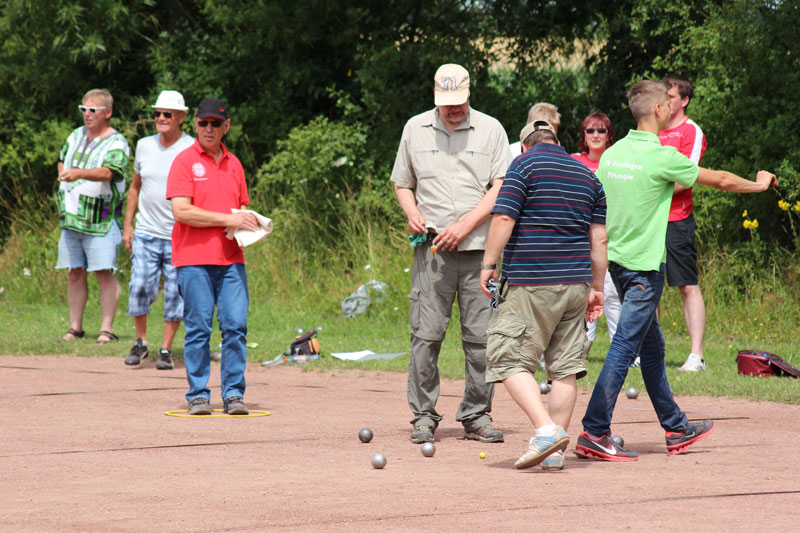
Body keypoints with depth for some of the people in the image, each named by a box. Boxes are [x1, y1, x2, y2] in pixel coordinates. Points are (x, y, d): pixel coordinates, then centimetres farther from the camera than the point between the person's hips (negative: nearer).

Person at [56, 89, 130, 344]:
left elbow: (108, 172, -25)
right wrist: (63, 176, 12)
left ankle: (106, 329, -4)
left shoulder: (117, 143, -7)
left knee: (104, 273, -6)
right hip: (71, 217, 6)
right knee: (75, 274, 7)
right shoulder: (76, 136, 15)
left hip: (101, 220, -6)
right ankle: (75, 328, 13)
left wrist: (79, 174, -41)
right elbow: (62, 160, 31)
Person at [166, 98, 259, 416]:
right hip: (194, 260, -4)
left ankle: (234, 394, 2)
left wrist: (249, 223, 3)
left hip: (231, 259, 4)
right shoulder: (185, 161, 0)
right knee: (198, 328, -3)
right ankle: (198, 395, 3)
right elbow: (181, 211, -10)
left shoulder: (234, 164, 17)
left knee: (235, 326, -3)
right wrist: (227, 219, -13)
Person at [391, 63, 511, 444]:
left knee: (481, 336, -2)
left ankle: (477, 416, 7)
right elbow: (402, 183, 20)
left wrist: (465, 226, -11)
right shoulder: (415, 129, 12)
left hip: (479, 246, 0)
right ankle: (423, 416, 0)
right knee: (426, 334, -7)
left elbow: (501, 187, 0)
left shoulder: (490, 129, 6)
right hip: (432, 248, 1)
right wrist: (412, 213, -2)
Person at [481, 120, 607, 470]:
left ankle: (546, 429, -21)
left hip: (530, 283, -6)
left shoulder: (525, 164, -1)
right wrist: (597, 288, 19)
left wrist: (489, 263, -5)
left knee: (509, 359, -4)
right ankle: (555, 452, 8)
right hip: (576, 283, 6)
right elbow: (598, 238, 15)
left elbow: (503, 218, -12)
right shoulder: (587, 175, 16)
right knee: (565, 366, 8)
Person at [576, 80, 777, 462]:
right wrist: (760, 185, 15)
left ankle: (676, 429, 25)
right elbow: (721, 180, -2)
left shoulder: (611, 154, 6)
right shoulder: (661, 157, -15)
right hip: (644, 265, -8)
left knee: (651, 347, 16)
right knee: (624, 348, -8)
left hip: (616, 260, 8)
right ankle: (593, 434, -11)